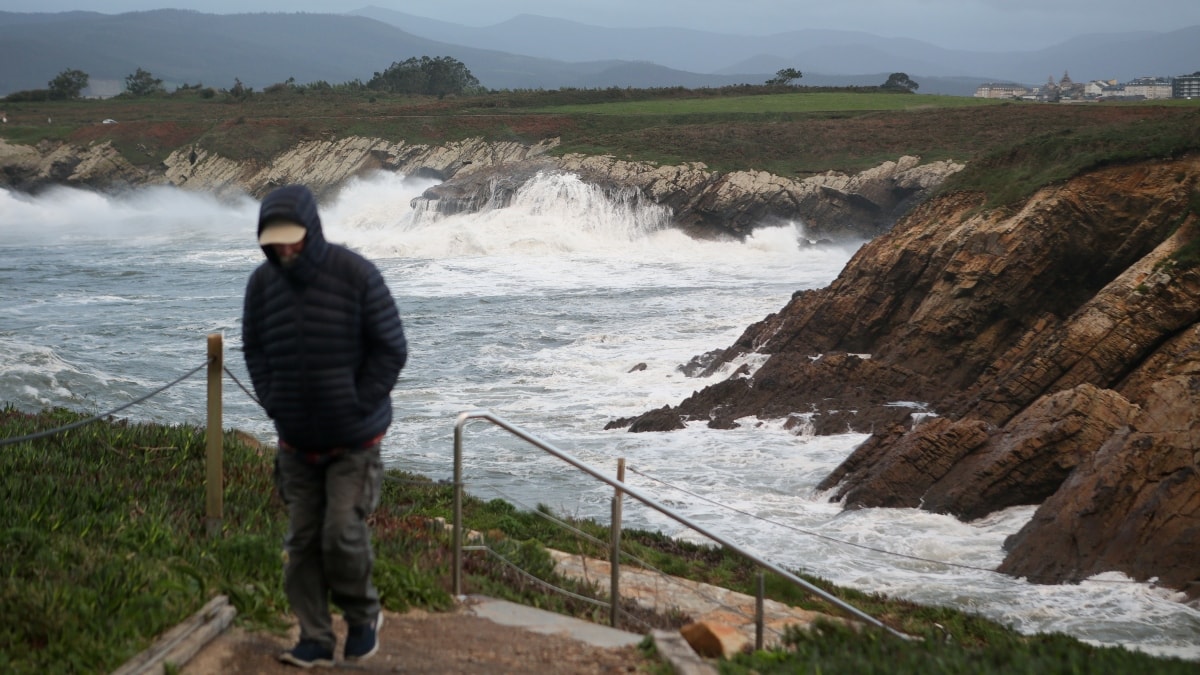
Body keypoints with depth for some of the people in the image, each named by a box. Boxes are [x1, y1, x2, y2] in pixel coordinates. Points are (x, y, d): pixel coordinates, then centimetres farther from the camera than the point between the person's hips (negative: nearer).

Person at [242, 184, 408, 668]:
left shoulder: (356, 275, -16)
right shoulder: (262, 282, -3)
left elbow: (391, 349, -11)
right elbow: (254, 351, 10)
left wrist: (358, 409, -12)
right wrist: (275, 406, -1)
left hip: (354, 439, -4)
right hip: (296, 441, 4)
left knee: (342, 533, -11)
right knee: (302, 540, 5)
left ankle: (363, 617, 16)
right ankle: (315, 640, 15)